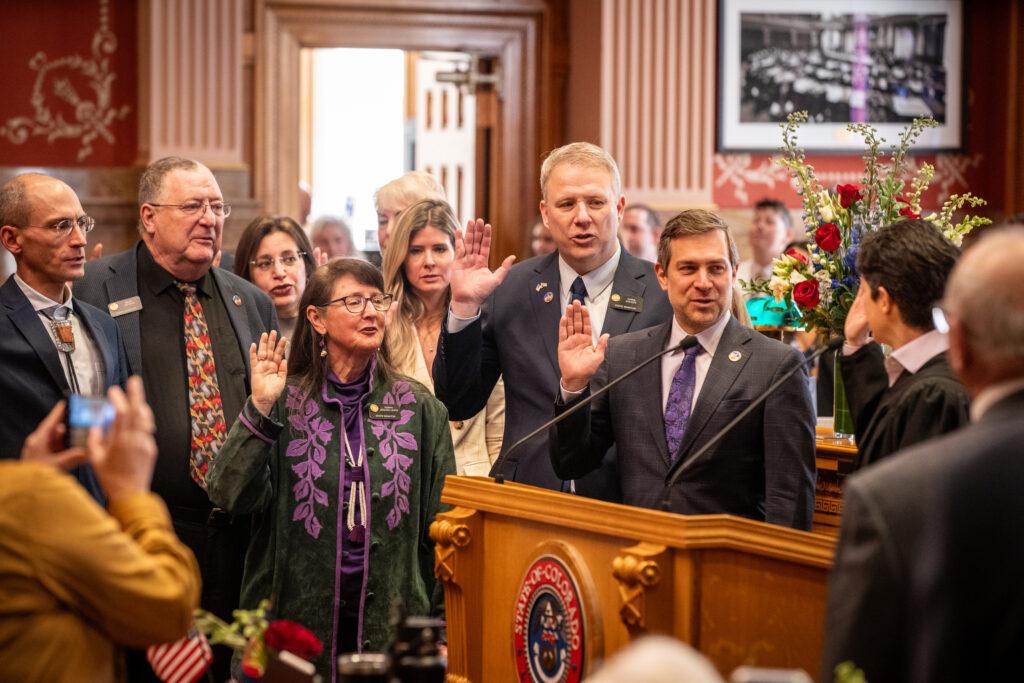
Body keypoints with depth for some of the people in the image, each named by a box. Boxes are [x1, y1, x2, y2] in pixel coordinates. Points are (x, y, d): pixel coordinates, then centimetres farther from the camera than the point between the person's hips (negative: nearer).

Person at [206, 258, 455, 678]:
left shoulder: (419, 408, 5)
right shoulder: (285, 403, 1)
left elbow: (442, 525, 6)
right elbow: (231, 496, -10)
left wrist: (444, 628, 2)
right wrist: (260, 408, -18)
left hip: (391, 624, 1)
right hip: (298, 616, -1)